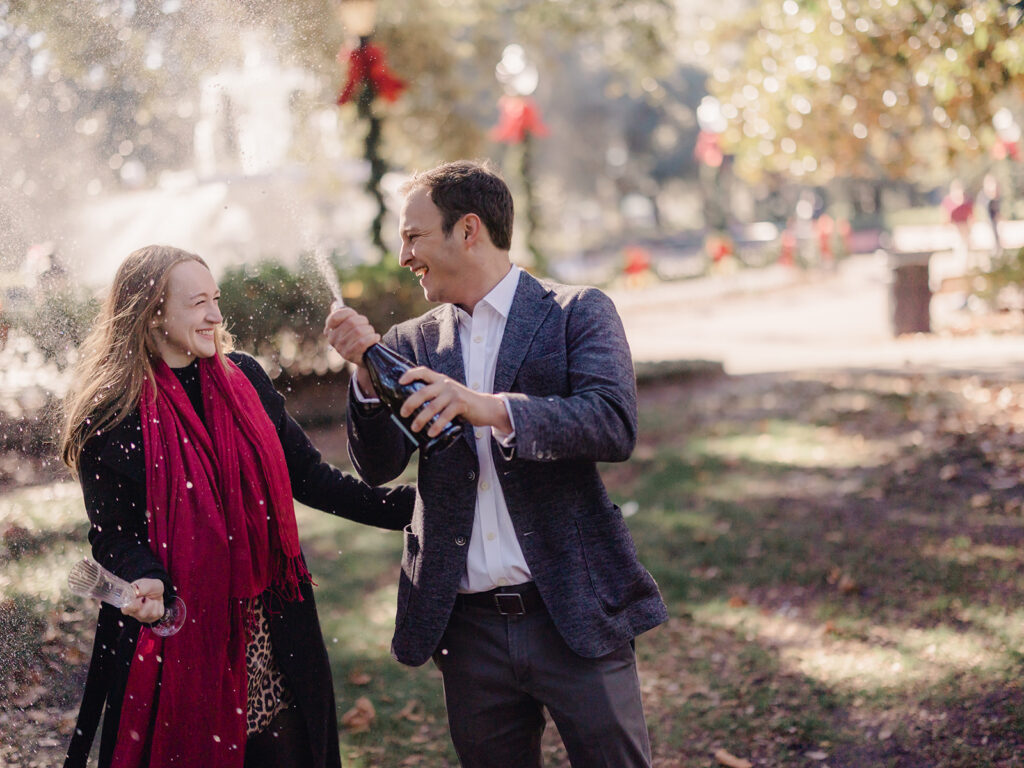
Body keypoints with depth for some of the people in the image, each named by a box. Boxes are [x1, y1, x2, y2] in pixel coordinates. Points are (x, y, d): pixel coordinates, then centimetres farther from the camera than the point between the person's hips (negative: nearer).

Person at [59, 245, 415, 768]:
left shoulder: (246, 380, 5)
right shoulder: (112, 414, -7)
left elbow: (308, 477, 7)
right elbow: (113, 533, -6)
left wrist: (412, 506, 0)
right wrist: (146, 582, -28)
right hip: (173, 635, -4)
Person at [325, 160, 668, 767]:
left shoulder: (578, 313, -1)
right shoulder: (414, 343, 10)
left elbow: (615, 428, -15)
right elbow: (378, 467, 4)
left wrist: (493, 409, -27)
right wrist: (367, 371, -12)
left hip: (575, 617, -3)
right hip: (470, 627, 4)